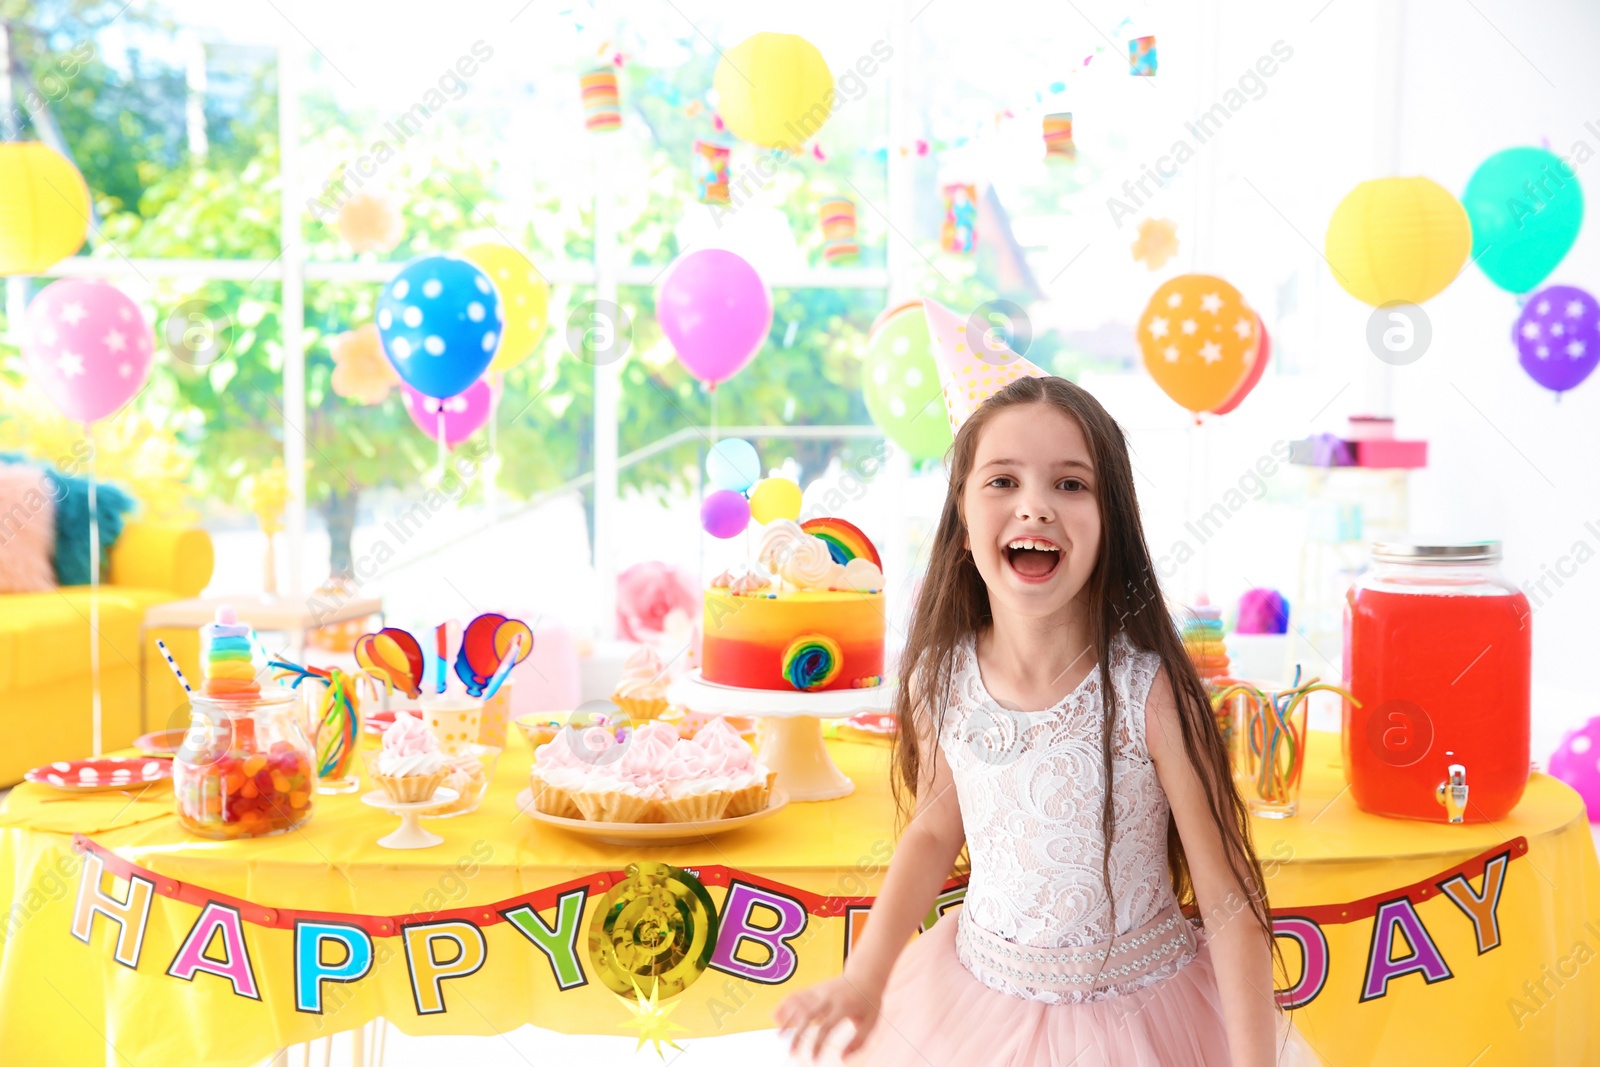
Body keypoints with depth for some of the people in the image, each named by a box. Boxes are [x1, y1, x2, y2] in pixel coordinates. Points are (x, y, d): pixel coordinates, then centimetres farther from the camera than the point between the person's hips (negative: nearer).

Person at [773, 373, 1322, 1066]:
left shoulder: (1151, 690, -23)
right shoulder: (940, 679, -12)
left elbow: (1228, 900, -17)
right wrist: (864, 978, 2)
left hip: (1141, 1010, -3)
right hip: (977, 998, 3)